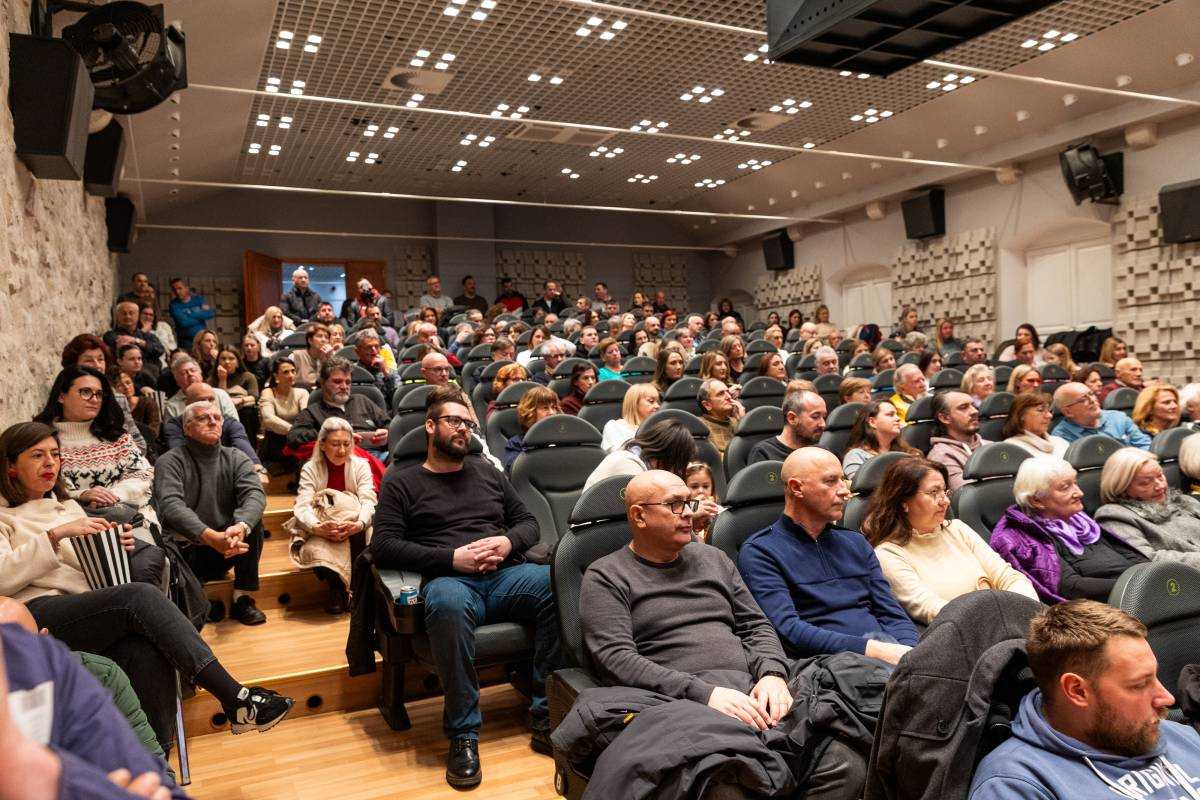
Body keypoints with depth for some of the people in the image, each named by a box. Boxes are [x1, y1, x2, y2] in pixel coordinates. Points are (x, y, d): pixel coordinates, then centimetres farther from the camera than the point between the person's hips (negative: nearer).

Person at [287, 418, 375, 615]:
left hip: (354, 532, 1)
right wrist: (317, 527, -34)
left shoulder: (360, 465, 5)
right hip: (321, 532, 0)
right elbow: (302, 506, -11)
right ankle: (337, 587, -5)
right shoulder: (310, 469, 4)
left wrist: (359, 524, -34)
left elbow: (368, 502, -10)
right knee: (315, 552, -35)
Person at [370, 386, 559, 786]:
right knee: (447, 603, -41)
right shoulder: (401, 483, 14)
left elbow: (529, 522, 23)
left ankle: (546, 715, -21)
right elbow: (384, 547, 1)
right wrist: (452, 557, -10)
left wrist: (508, 542, -1)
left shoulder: (488, 473, 25)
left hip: (506, 574, 4)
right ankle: (463, 732, -26)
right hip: (450, 579, -3)